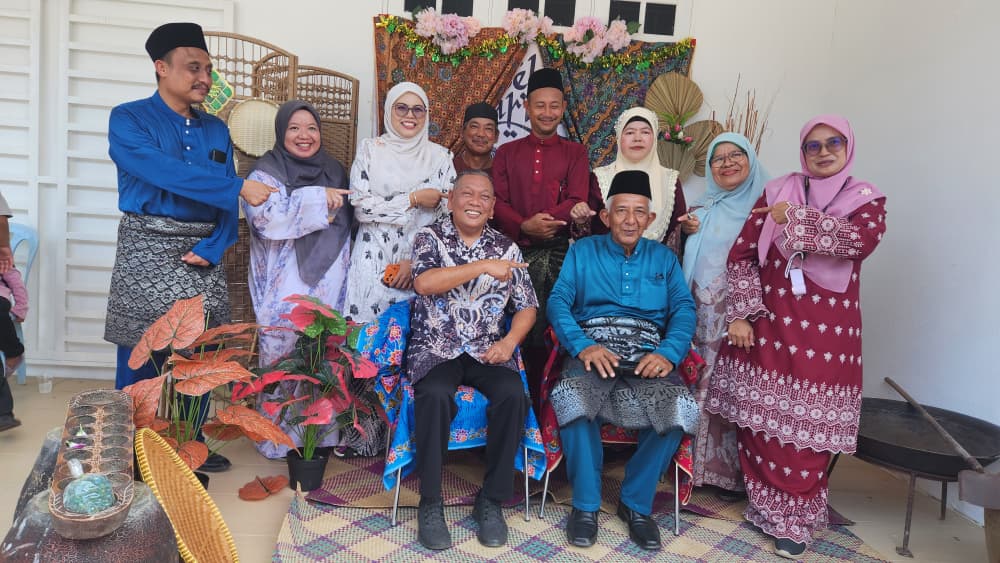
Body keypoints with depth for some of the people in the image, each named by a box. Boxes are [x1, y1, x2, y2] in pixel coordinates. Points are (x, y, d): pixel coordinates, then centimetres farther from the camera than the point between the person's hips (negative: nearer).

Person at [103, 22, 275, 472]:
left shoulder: (217, 129, 14)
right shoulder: (128, 119, 0)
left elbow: (227, 203, 7)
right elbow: (167, 173, -18)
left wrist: (213, 247, -9)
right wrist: (242, 187, -19)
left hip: (203, 256, 4)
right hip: (149, 250, -4)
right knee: (140, 360, 0)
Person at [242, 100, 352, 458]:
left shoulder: (335, 172, 15)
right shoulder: (266, 173, -1)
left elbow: (349, 225, 24)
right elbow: (266, 218, -19)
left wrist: (334, 214, 3)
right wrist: (318, 200, -16)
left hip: (328, 287, 4)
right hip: (286, 290, -4)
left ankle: (324, 435, 20)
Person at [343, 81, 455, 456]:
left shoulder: (440, 156, 10)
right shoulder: (370, 150, 8)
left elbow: (447, 215, 2)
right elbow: (361, 205, -3)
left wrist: (415, 260, -9)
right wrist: (414, 199, -6)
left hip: (422, 263, 1)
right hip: (374, 261, 0)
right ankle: (365, 433, 8)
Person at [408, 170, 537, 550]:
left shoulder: (507, 248, 11)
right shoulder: (430, 237, 4)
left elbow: (527, 307, 10)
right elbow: (424, 283, -16)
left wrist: (510, 341, -10)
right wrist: (484, 266, -20)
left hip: (488, 351, 2)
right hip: (436, 348, -2)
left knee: (513, 395, -27)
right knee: (435, 395, -33)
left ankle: (491, 501, -9)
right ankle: (430, 503, -14)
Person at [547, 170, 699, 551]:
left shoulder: (664, 258, 20)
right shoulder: (582, 251, 16)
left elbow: (684, 308, 8)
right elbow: (558, 301, 3)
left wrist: (668, 352, -13)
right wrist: (582, 345, -15)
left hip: (647, 353, 2)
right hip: (594, 348, -1)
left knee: (680, 407, -28)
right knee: (573, 398, -34)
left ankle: (636, 503, -4)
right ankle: (585, 503, -11)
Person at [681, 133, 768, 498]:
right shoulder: (702, 209, 17)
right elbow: (686, 260, 18)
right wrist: (686, 230, 3)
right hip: (705, 313, 4)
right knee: (705, 385, 5)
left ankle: (734, 472, 11)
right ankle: (702, 464, 17)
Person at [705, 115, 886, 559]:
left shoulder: (866, 198, 6)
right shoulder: (777, 192, 7)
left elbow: (862, 239, -17)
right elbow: (742, 254, 2)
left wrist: (795, 218, -13)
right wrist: (740, 315, -6)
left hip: (825, 333, 0)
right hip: (766, 325, 1)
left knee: (808, 425, 1)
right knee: (759, 419, 4)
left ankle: (795, 518, 19)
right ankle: (765, 505, 24)